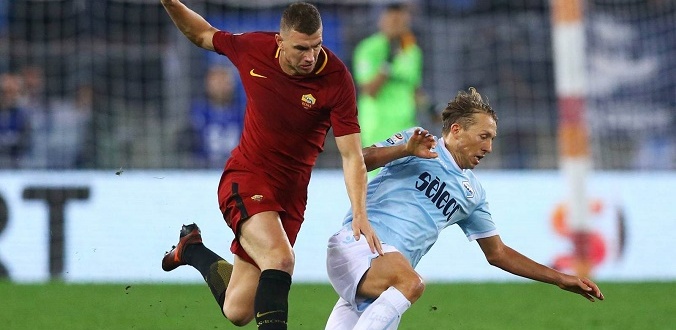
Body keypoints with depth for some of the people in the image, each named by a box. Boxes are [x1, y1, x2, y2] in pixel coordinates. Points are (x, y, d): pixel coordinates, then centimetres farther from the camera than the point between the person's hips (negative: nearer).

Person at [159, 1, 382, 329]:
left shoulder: (337, 80, -16)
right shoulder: (253, 48, -10)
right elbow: (202, 34, 12)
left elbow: (352, 155, -14)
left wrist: (359, 214, -26)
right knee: (280, 259, -31)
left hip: (290, 192, 1)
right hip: (244, 178, -1)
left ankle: (192, 248, 32)